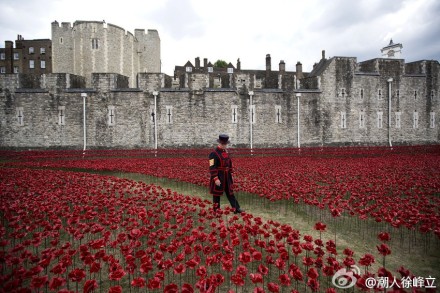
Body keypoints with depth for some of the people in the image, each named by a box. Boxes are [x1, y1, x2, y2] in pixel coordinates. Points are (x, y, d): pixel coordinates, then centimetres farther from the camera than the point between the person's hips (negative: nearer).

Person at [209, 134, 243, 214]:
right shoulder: (214, 153, -17)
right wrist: (216, 179, -24)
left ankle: (236, 209, 18)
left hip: (227, 177, 7)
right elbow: (212, 167, -21)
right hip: (218, 177, -7)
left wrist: (230, 174, 15)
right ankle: (216, 211, 19)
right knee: (217, 194, 6)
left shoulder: (226, 152, 8)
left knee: (230, 193, 12)